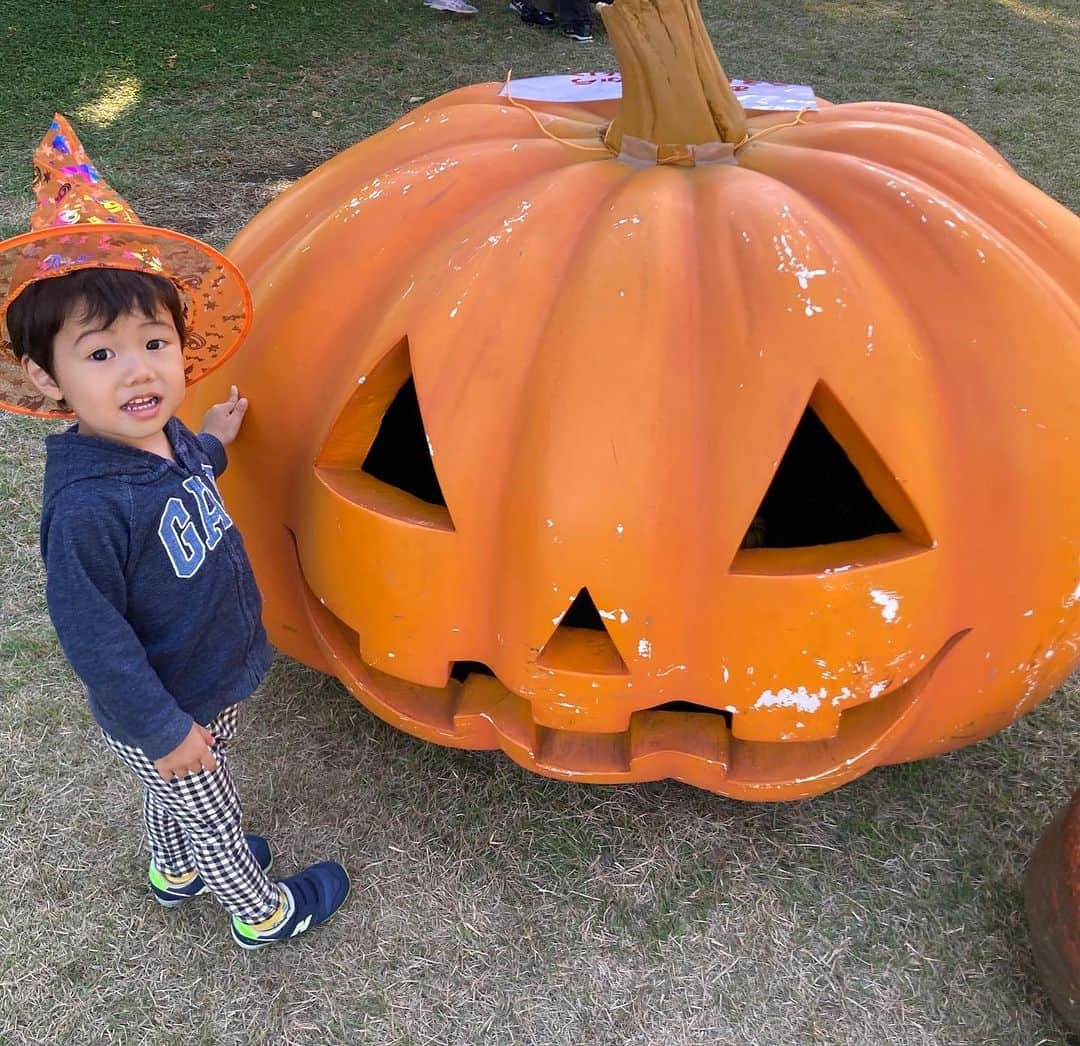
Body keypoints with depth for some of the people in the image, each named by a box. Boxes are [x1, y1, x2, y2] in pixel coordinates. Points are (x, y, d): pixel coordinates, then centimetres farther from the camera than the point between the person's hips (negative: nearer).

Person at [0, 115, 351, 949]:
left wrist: (212, 445, 11)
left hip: (209, 684, 7)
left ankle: (175, 869, 60)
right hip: (160, 714, -7)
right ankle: (265, 912, 44)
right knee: (215, 821, 19)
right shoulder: (85, 509, -36)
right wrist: (163, 729, -21)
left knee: (177, 800, 33)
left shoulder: (161, 437, -11)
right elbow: (91, 636, -27)